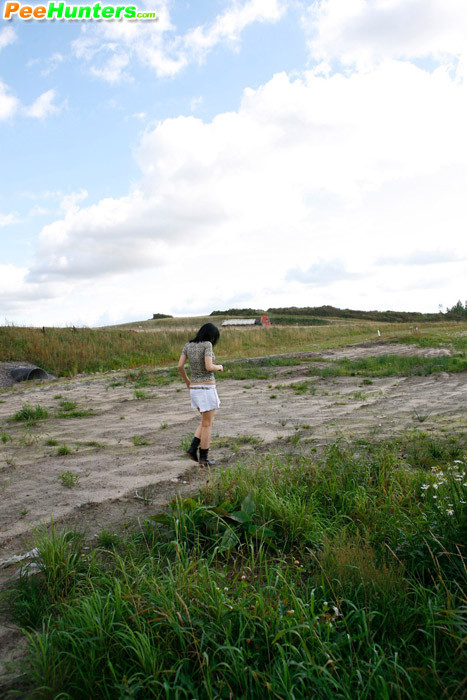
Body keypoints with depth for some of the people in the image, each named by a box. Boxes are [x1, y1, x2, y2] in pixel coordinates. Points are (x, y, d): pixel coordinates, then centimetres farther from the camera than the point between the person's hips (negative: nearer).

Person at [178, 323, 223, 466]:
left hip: (194, 389, 6)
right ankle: (204, 458, 10)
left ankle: (193, 448, 8)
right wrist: (218, 367, 1)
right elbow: (209, 367, -22)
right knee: (207, 424, 5)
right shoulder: (207, 345, -12)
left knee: (206, 421, 22)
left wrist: (186, 380, 19)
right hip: (207, 389, -6)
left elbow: (180, 366, 2)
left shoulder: (188, 345, 6)